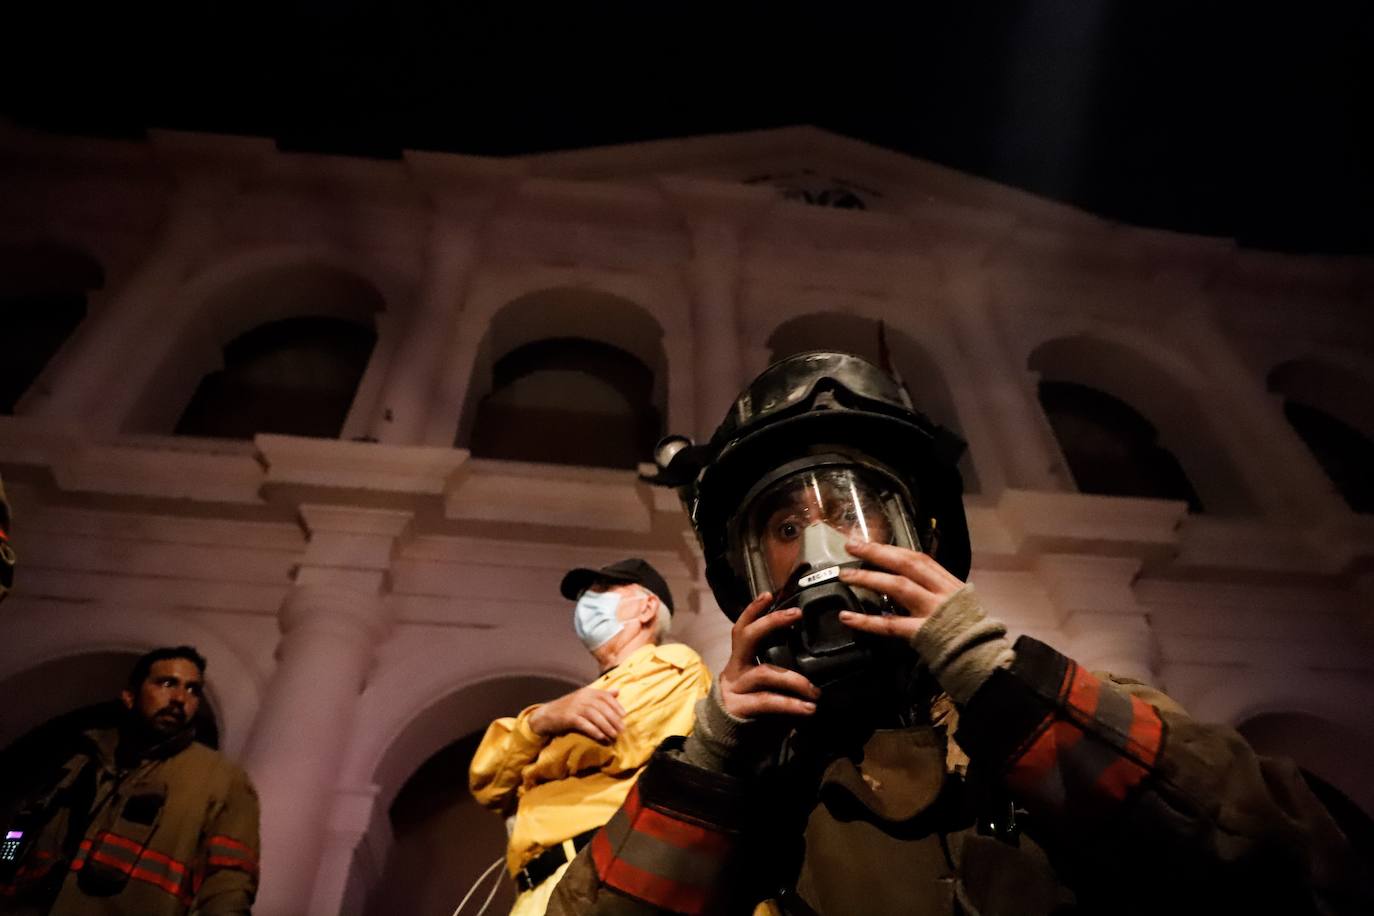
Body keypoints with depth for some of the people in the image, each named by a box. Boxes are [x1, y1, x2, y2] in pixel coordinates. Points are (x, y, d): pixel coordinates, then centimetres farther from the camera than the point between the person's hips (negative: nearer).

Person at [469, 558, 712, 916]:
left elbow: (617, 744, -10)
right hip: (544, 886, 7)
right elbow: (486, 782, 16)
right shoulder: (597, 696, 29)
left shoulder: (674, 665, 9)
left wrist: (542, 727, 12)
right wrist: (543, 718, -6)